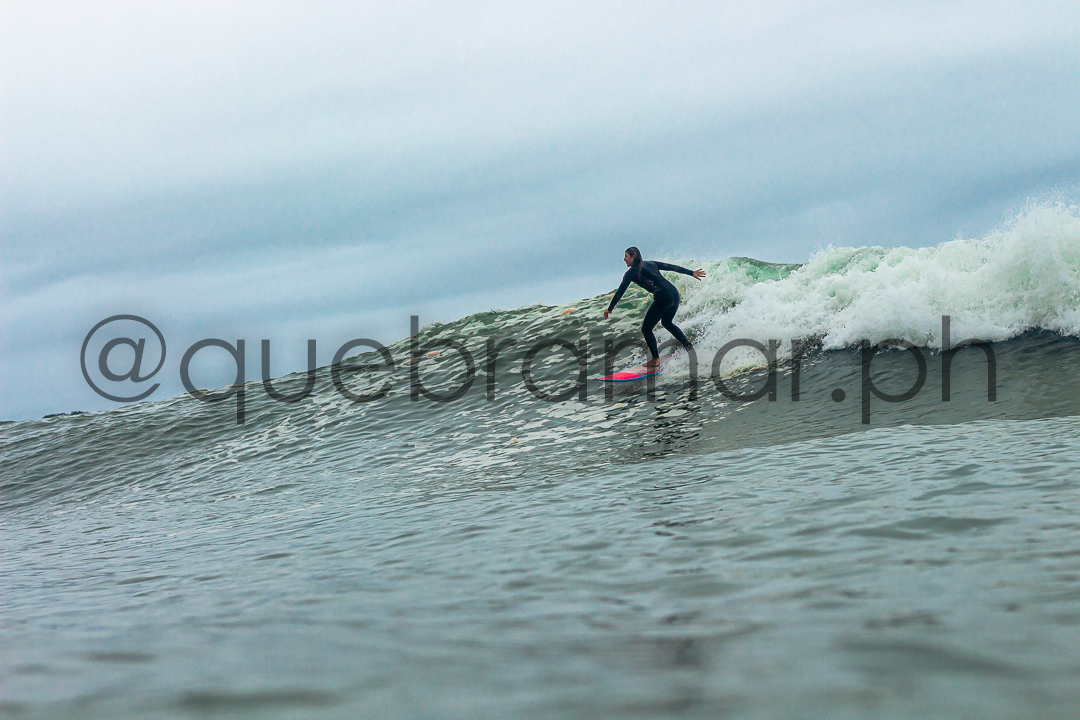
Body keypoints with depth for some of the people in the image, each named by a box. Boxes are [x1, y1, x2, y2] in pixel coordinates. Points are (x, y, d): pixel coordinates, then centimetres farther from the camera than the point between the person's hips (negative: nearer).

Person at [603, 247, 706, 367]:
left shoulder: (632, 272, 2)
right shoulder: (650, 264, 20)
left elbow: (620, 291, 1)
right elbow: (672, 267, 21)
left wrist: (610, 309, 6)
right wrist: (691, 273, 27)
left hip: (663, 298, -8)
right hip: (674, 293, 8)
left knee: (646, 329, 4)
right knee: (667, 322, 33)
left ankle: (655, 359, -2)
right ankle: (688, 345, 33)